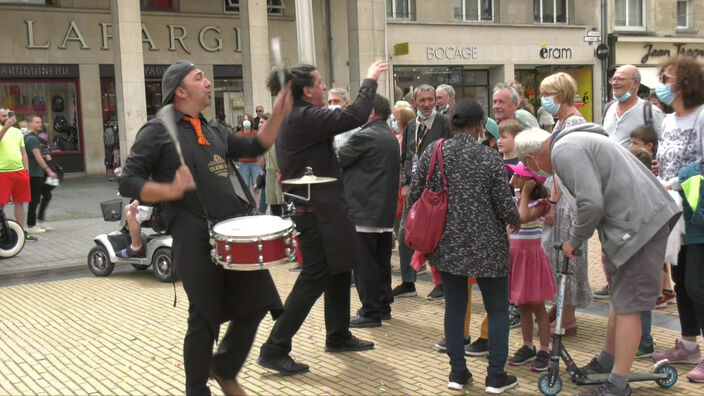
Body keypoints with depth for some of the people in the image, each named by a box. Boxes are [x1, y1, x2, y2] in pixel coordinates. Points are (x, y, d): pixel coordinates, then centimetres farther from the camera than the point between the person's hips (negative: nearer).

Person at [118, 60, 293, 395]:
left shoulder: (214, 130, 16)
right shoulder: (157, 132, -5)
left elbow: (253, 148, 21)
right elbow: (128, 182, -8)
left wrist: (277, 116, 9)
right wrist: (171, 191, -23)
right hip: (197, 239, -7)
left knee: (256, 305, 10)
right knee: (205, 319, 3)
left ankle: (224, 369, 33)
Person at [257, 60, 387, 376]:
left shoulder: (292, 118, 11)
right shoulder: (304, 118, -20)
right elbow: (356, 116, -22)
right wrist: (369, 80, -10)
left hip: (315, 210, 11)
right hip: (316, 213, -11)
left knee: (338, 270, 20)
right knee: (314, 278, -5)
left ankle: (338, 337, 34)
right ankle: (274, 349, -1)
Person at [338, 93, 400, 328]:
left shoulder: (365, 136, -15)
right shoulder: (391, 138, 13)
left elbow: (338, 159, -11)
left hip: (364, 211, -9)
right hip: (386, 210, 9)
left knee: (365, 264, -2)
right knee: (382, 262, 15)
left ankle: (370, 313, 1)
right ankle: (383, 306, 24)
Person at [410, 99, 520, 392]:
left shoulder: (432, 152, -2)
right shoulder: (489, 157, -11)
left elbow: (414, 196, 1)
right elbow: (504, 205, -10)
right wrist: (515, 220, 12)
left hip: (446, 244, 4)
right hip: (485, 246, -3)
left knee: (454, 307, 15)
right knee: (498, 309, 11)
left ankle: (457, 372, 20)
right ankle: (496, 376, 14)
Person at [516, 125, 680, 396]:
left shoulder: (564, 151, -14)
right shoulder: (573, 141, 18)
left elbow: (591, 203, -23)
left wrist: (575, 241, -7)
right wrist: (608, 246, 22)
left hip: (639, 224, -11)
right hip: (644, 219, 11)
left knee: (627, 305, -6)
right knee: (620, 298, 20)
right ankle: (607, 362, 33)